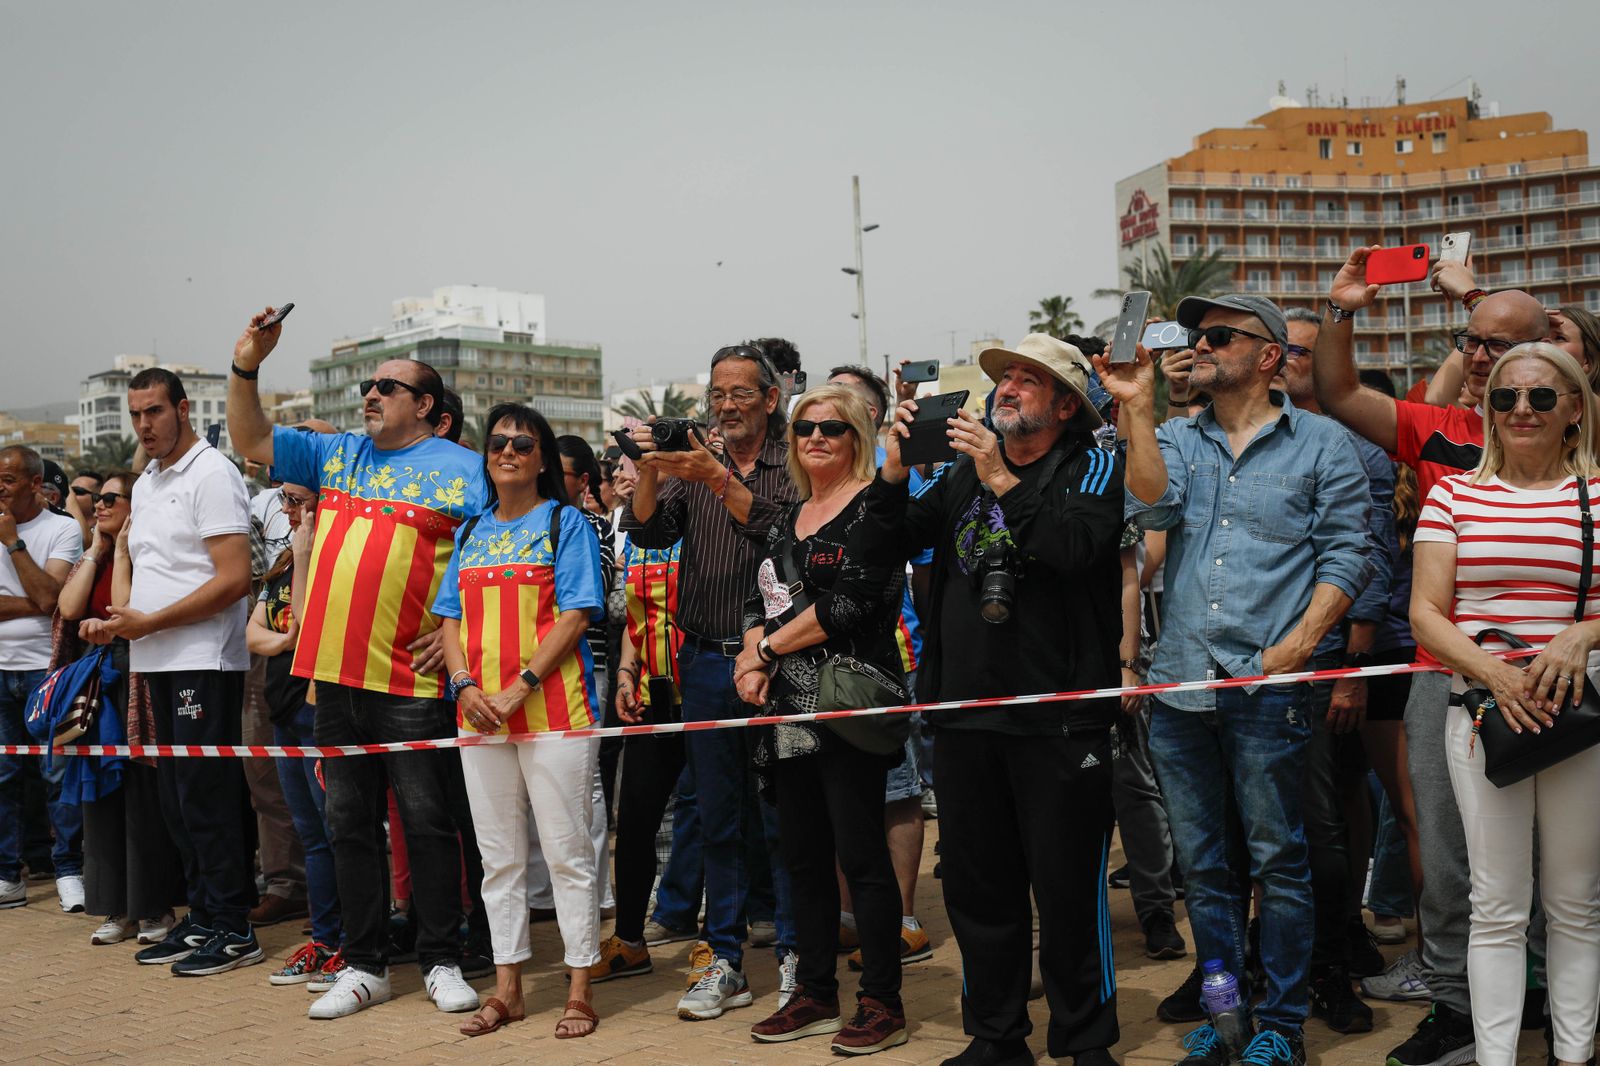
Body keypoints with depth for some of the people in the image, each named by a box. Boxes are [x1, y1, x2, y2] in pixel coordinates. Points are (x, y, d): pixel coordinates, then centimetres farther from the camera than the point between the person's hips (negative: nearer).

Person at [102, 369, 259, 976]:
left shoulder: (212, 475, -9)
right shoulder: (145, 485, 19)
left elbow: (234, 579, -17)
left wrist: (149, 622, -15)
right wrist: (122, 624, 8)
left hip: (205, 661, -9)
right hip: (158, 661, 9)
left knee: (207, 795, -6)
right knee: (177, 797, 12)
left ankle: (232, 930, 2)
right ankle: (202, 919, 21)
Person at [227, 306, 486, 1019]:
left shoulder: (460, 470, -1)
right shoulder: (337, 454, 16)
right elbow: (250, 440, 18)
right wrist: (246, 367, 4)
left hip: (411, 683, -5)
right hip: (335, 673, 6)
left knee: (428, 823, 1)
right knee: (348, 823, 10)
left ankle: (442, 962, 13)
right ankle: (364, 966, 20)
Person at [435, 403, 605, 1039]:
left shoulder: (565, 522, 2)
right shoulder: (471, 532, 16)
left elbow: (575, 616, -7)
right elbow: (451, 618, 13)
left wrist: (520, 687, -16)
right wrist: (465, 685, -5)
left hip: (554, 710, -5)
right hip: (480, 716, 5)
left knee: (567, 851, -3)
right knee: (499, 855, 10)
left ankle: (579, 991, 5)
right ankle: (507, 989, 19)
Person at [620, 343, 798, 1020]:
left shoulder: (792, 467, -1)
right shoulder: (690, 465, 11)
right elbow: (647, 532, -2)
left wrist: (720, 479, -27)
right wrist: (649, 472, -19)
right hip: (705, 661, 4)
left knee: (782, 817, 1)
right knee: (718, 819, 10)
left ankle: (795, 961, 13)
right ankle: (726, 964, 19)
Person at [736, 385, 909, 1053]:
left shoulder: (871, 507, -6)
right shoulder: (790, 518, 18)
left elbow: (848, 604, -16)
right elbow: (760, 599, 16)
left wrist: (766, 649, -8)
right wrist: (755, 663, -4)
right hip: (789, 709, 8)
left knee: (860, 854, -4)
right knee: (803, 855, 12)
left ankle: (883, 1004, 6)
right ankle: (816, 996, 22)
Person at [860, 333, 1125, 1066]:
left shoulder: (1093, 467, -1)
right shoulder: (962, 471, 14)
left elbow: (1081, 547, -21)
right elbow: (887, 546, 8)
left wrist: (1001, 480, -20)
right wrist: (895, 467, -6)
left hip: (1058, 717, -5)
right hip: (965, 710, 5)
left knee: (1066, 885, 2)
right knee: (976, 886, 13)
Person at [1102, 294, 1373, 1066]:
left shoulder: (1321, 443, 4)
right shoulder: (1176, 441, 14)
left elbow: (1346, 556, -1)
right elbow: (1154, 508, -7)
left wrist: (1298, 643, -13)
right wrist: (1138, 410, -11)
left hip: (1269, 687, -4)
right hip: (1181, 685, 4)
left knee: (1277, 862, 3)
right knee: (1203, 865, 12)